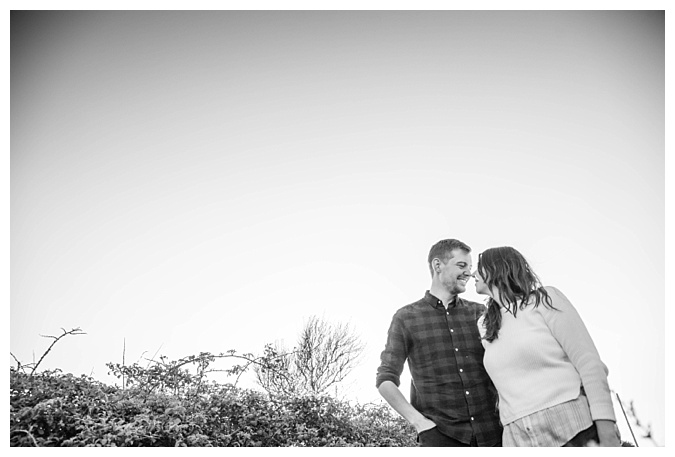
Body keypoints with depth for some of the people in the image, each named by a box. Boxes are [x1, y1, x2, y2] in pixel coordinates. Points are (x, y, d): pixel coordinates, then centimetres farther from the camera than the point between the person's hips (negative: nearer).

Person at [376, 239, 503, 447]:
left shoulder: (480, 313, 11)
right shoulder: (406, 318, 5)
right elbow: (386, 379, 4)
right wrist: (418, 421, -7)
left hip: (491, 431, 3)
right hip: (440, 433, -2)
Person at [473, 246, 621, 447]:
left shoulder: (544, 298, 1)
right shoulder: (484, 325, 16)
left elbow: (588, 361, -6)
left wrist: (605, 425, -15)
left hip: (574, 426, -4)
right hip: (518, 438, 4)